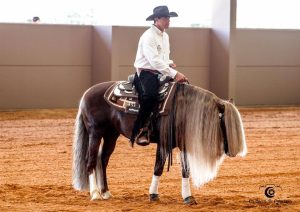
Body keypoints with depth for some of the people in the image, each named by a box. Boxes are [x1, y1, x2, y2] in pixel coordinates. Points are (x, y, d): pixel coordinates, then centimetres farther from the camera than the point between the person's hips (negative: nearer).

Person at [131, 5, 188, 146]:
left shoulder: (165, 36, 15)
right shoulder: (148, 36, -14)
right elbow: (154, 61, -25)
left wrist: (170, 63, 2)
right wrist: (174, 74, -30)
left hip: (159, 74, 9)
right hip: (145, 73, -9)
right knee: (150, 95, -36)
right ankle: (139, 132, -31)